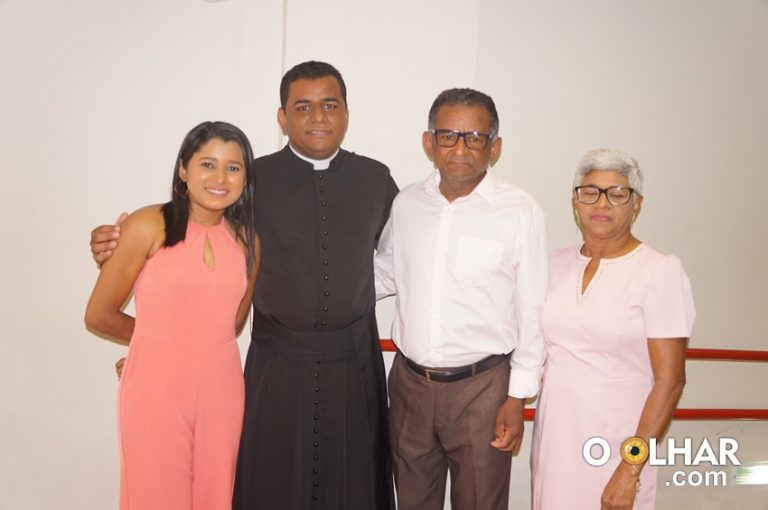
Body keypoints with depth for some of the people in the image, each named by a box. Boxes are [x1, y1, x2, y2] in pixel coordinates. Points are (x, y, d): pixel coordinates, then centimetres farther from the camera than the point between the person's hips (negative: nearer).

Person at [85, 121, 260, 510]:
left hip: (221, 390, 4)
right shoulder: (149, 226, -8)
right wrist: (160, 340, 10)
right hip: (157, 390, -3)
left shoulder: (246, 239, 4)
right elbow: (98, 316, -2)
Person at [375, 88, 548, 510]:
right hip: (409, 381, 4)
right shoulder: (407, 203, 0)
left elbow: (532, 313, -9)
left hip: (481, 387, -4)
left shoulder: (520, 212, -13)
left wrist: (518, 397, -7)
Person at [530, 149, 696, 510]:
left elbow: (670, 379, -13)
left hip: (616, 439, -4)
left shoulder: (660, 272, -11)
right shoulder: (558, 263, 4)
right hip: (553, 435, 5)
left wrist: (632, 469, -16)